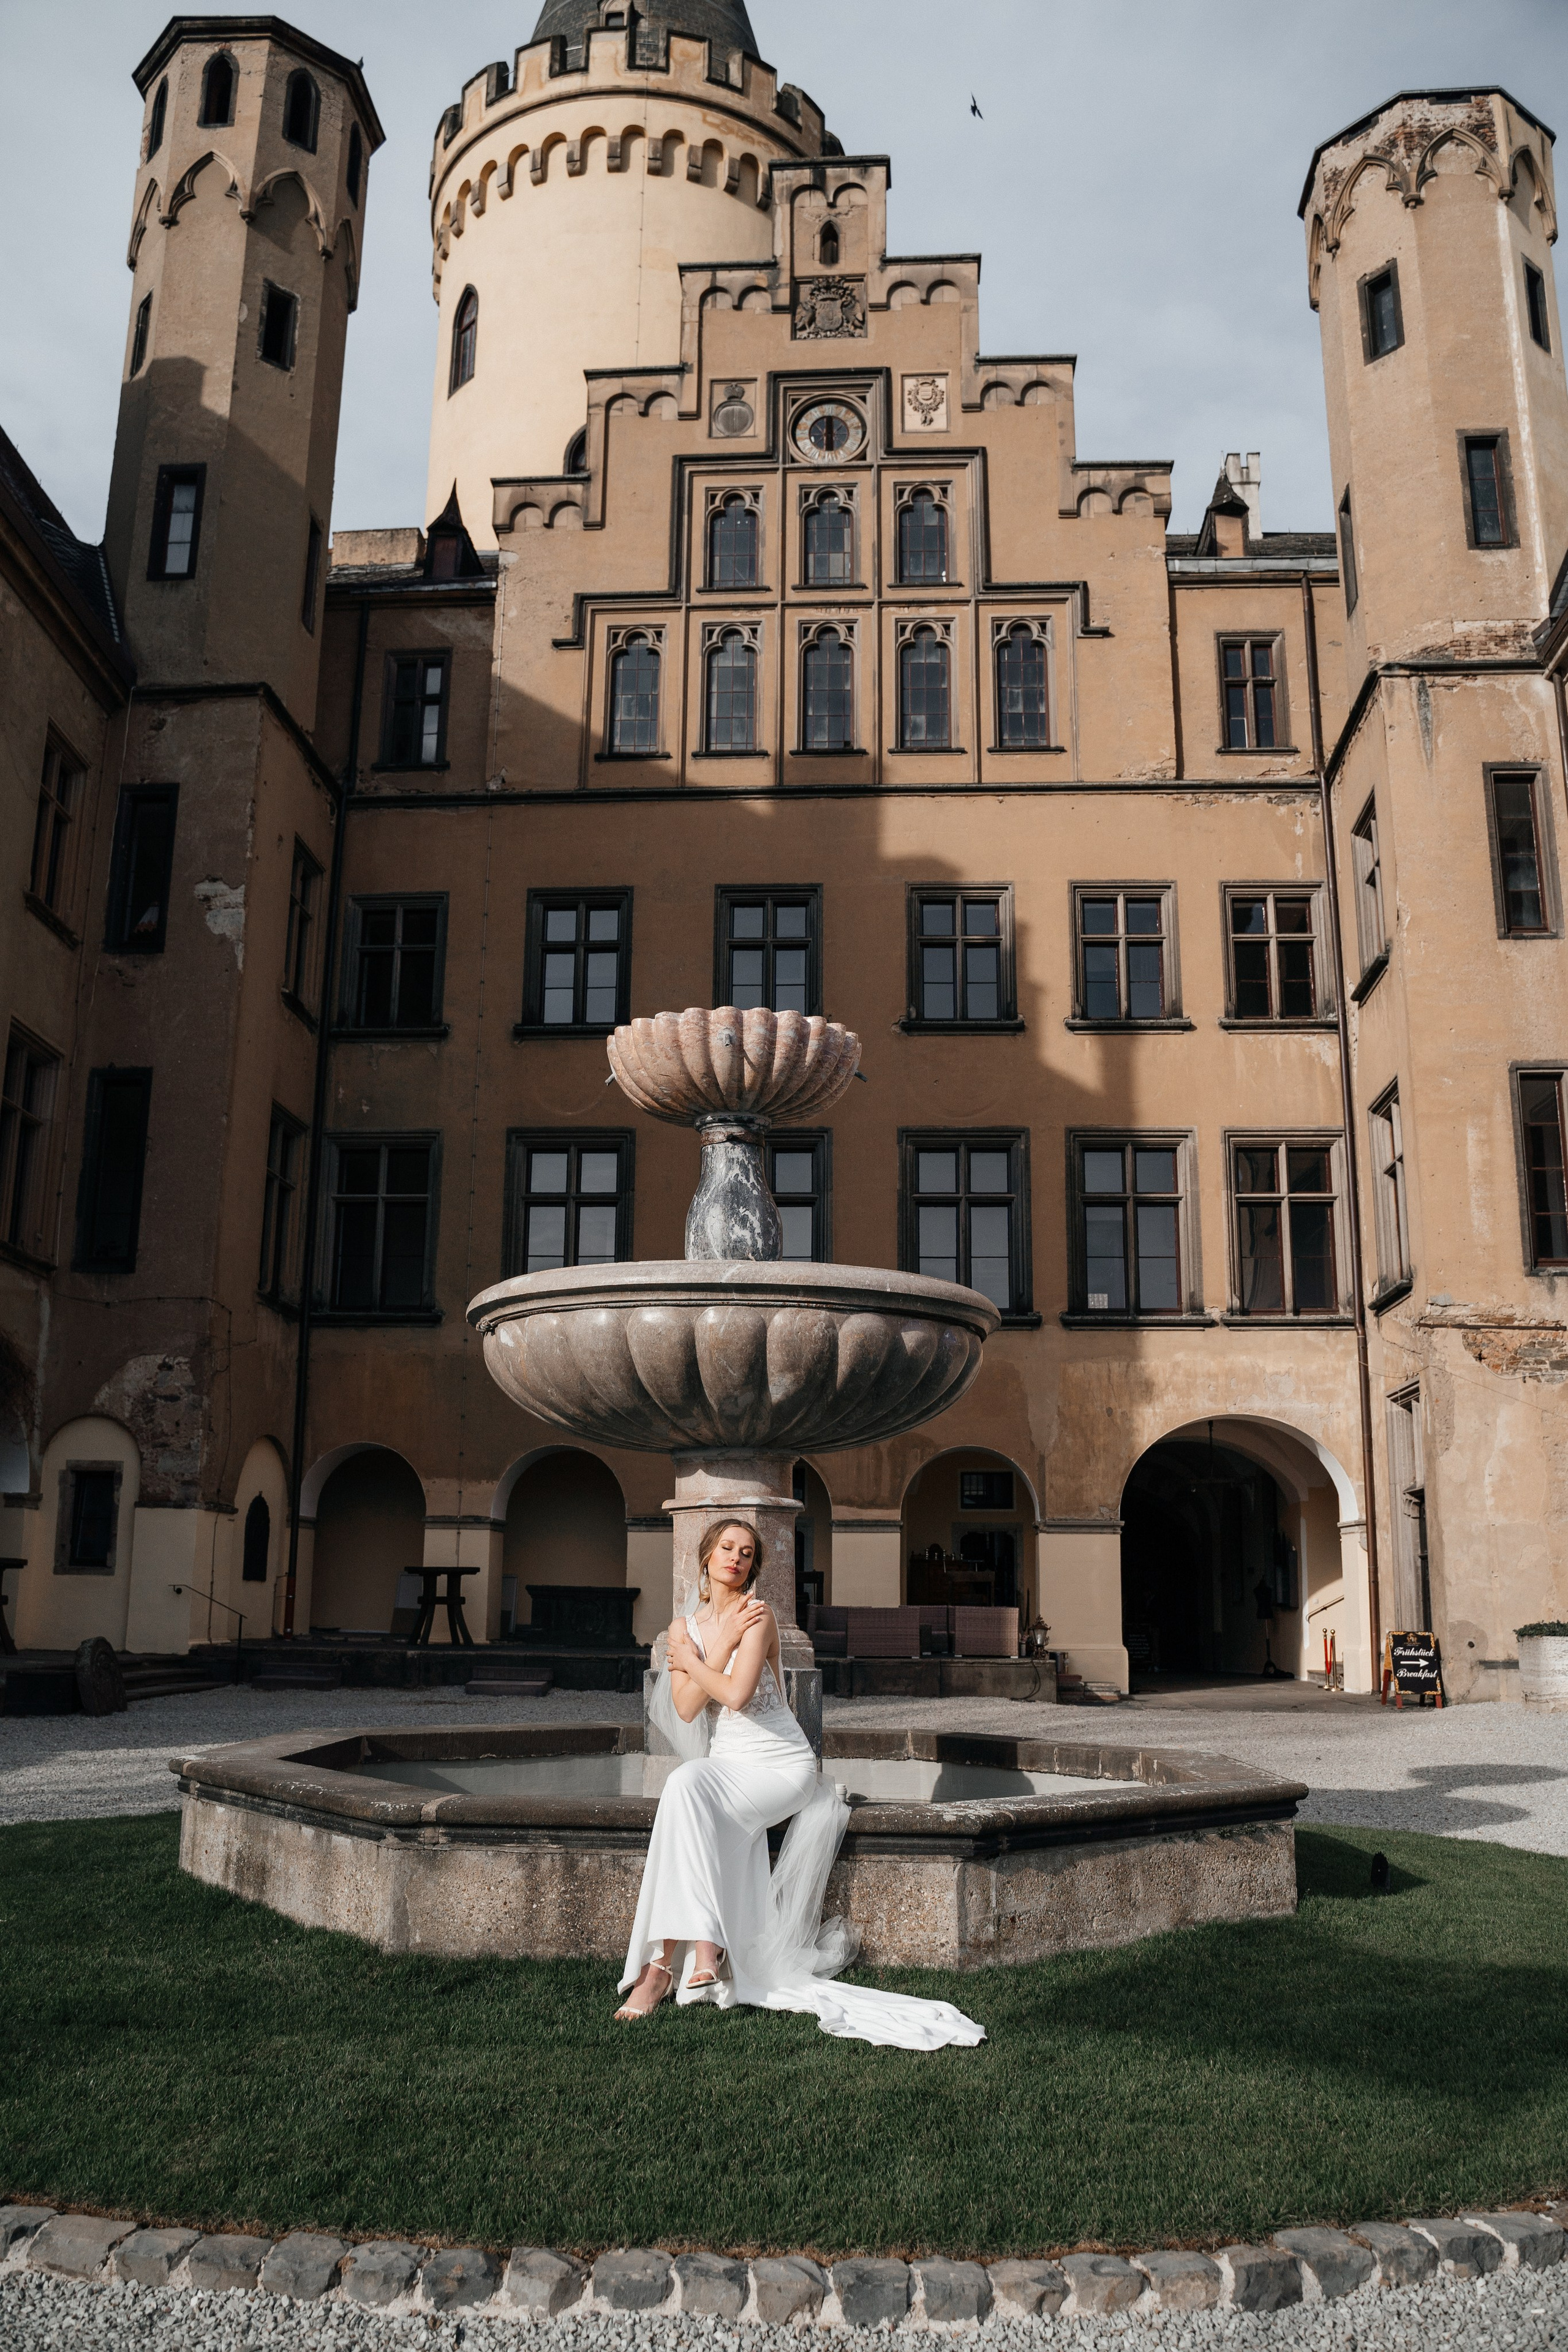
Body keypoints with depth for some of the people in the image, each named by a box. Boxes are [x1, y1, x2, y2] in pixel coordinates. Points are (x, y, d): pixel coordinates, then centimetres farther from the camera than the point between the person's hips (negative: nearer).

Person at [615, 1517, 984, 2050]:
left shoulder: (758, 1616, -9)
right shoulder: (683, 1629, 9)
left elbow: (736, 1694, -22)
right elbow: (686, 1708, -4)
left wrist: (692, 1661, -6)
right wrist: (722, 1644, -10)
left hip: (782, 1768, -4)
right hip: (724, 1768, 4)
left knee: (688, 1786, -30)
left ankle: (665, 1965, -27)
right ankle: (703, 1952, -28)